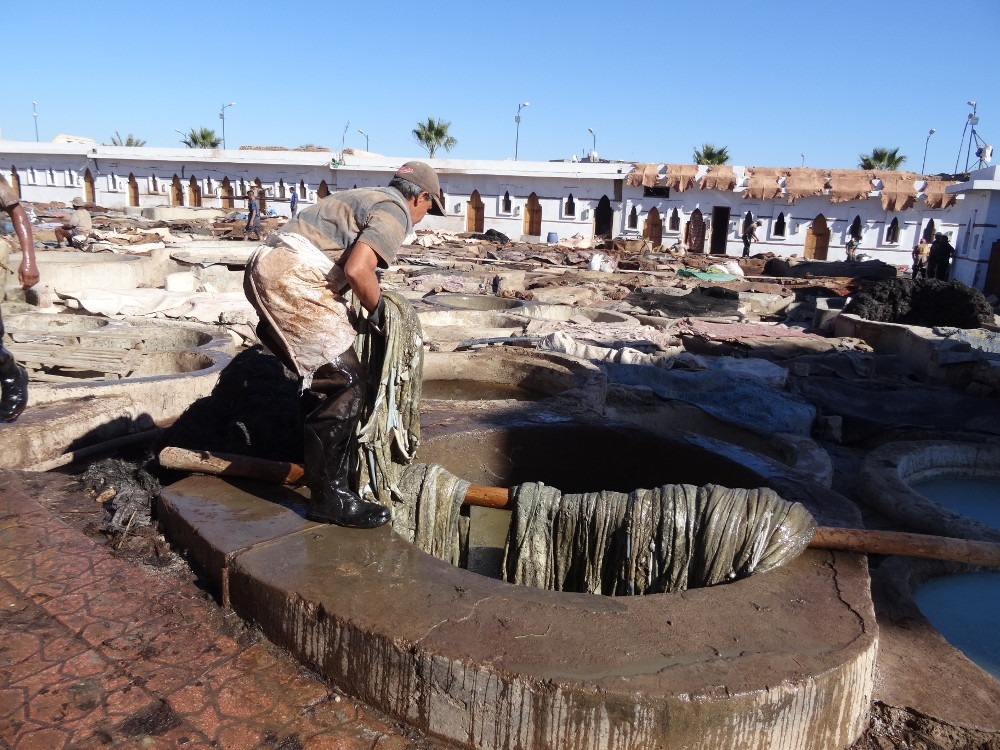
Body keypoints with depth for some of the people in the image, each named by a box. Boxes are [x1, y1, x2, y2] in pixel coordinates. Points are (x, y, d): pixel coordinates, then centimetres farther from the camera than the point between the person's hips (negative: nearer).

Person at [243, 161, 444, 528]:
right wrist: (378, 312, 0)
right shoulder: (395, 212, -2)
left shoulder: (367, 197, 27)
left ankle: (322, 466, 35)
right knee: (346, 384, -8)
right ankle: (329, 497, -2)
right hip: (291, 276, -10)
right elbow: (356, 269, -17)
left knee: (321, 378, 21)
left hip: (266, 268, 10)